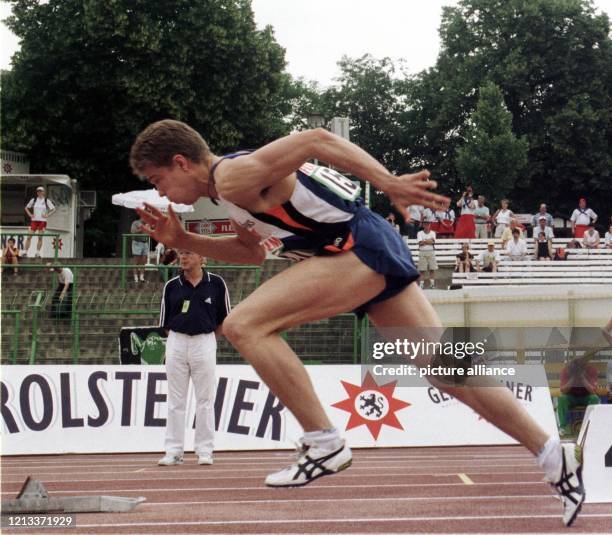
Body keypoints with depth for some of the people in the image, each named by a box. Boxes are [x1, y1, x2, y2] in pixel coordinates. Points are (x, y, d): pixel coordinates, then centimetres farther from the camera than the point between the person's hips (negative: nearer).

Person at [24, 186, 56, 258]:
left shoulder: (47, 201, 2)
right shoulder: (33, 200, 7)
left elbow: (53, 209, 3)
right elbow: (26, 208, 17)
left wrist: (47, 215, -7)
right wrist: (30, 214, 3)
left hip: (43, 221, -1)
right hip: (34, 220, 1)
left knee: (40, 237, -1)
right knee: (29, 236, -6)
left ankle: (38, 253, 4)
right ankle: (25, 252, -3)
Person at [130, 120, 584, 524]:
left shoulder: (232, 176, -11)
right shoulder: (234, 187, 18)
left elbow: (315, 139, -20)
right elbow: (253, 250, 30)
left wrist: (390, 183, -23)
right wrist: (184, 241, 19)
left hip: (359, 246, -10)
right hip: (369, 254, 10)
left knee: (244, 325, -14)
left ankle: (325, 445, -9)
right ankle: (555, 456, 15)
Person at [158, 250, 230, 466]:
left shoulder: (216, 283, -1)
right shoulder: (171, 286, 3)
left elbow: (224, 319, 7)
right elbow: (165, 322, 9)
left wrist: (209, 341, 8)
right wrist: (177, 339, 5)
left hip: (204, 342, -1)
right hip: (176, 342, 1)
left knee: (205, 400, 2)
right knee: (175, 401, 5)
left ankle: (204, 451, 10)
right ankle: (173, 451, 10)